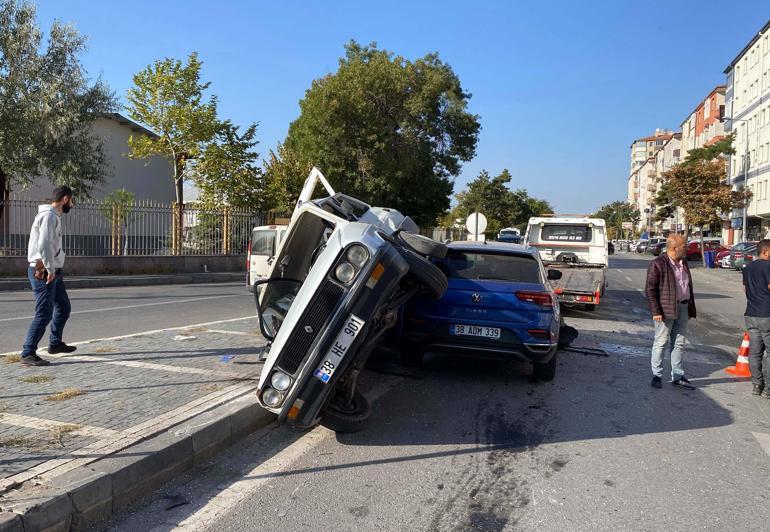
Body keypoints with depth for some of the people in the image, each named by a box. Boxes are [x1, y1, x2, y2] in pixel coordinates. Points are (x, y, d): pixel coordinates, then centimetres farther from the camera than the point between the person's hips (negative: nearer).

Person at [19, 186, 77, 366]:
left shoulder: (54, 216, 16)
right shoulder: (49, 216, -15)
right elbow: (44, 244, -26)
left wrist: (55, 269, 12)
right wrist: (50, 269, -23)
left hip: (53, 272, 10)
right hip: (43, 272, -10)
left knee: (63, 307, 20)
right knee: (44, 314, -10)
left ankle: (55, 343, 34)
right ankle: (28, 354, -5)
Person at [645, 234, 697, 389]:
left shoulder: (683, 263, 13)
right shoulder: (658, 264, -12)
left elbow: (689, 286, 20)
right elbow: (650, 289, -14)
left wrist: (691, 308, 16)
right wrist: (656, 311, -19)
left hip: (683, 308, 7)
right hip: (666, 309, -7)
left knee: (679, 343, 12)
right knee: (661, 343, 1)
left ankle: (677, 376, 20)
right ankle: (656, 375, 10)